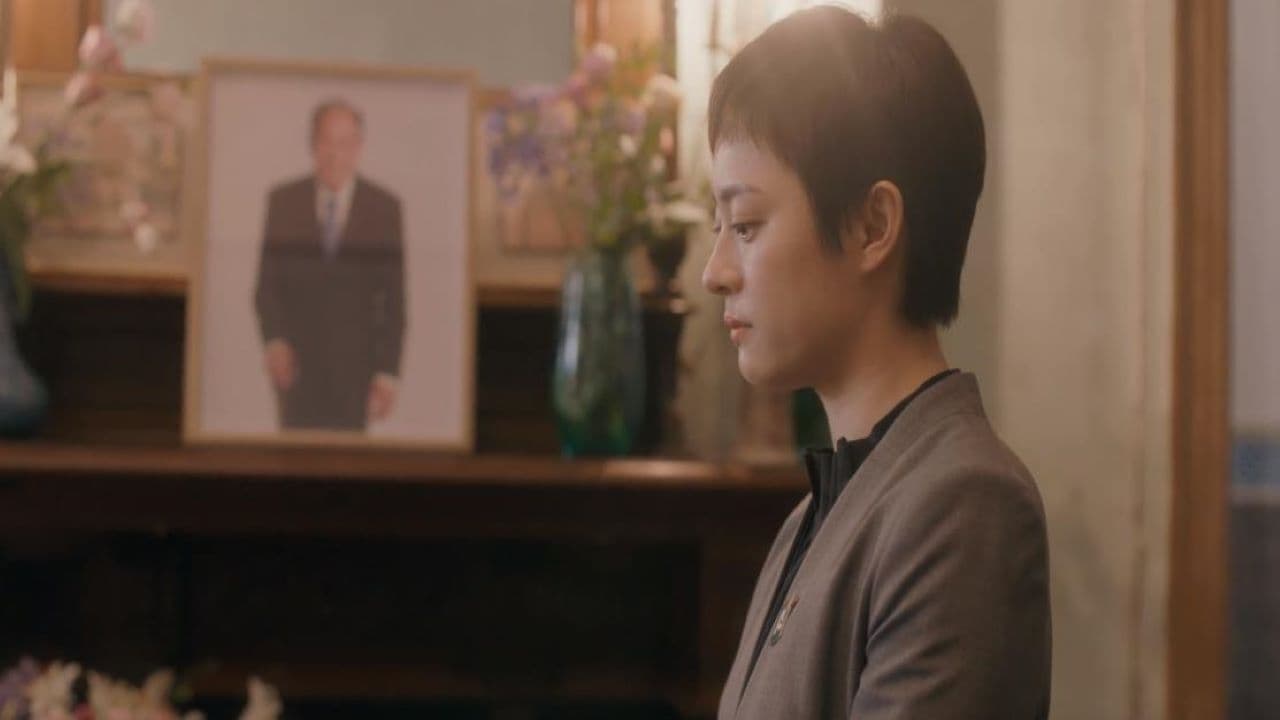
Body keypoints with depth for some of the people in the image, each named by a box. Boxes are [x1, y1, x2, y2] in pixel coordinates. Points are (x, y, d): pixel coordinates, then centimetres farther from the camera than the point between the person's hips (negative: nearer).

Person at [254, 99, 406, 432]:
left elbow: (393, 298, 0)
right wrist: (273, 340, -11)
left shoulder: (384, 208, 0)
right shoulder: (282, 201, 3)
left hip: (354, 363, 0)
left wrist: (388, 372, -5)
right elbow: (266, 283, 5)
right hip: (296, 358, 1)